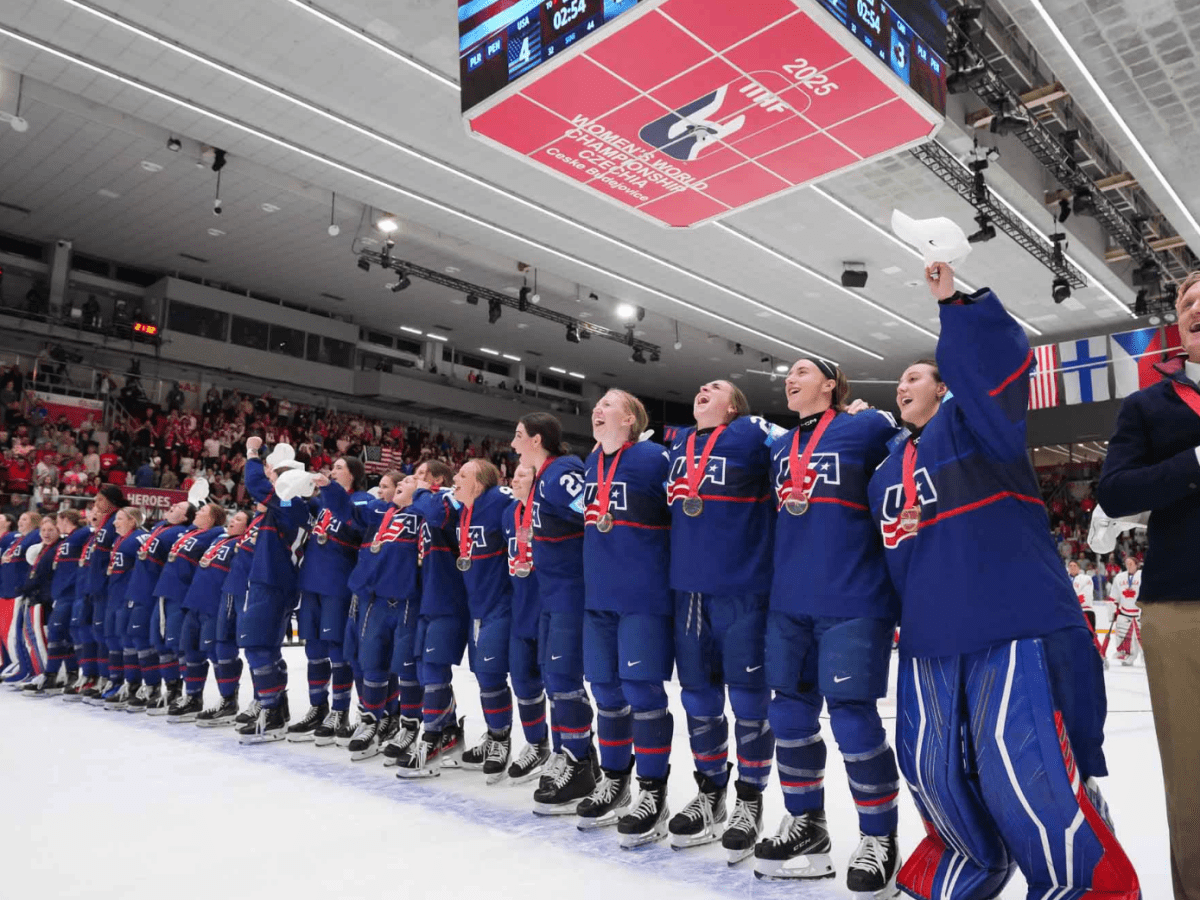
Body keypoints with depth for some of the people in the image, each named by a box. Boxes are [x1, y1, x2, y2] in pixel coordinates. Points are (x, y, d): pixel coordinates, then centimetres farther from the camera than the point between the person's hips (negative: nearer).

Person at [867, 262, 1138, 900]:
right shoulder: (885, 471, 22)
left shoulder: (970, 422, 3)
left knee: (1028, 773, -10)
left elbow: (994, 369, -19)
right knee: (937, 776, 11)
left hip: (1015, 627, -6)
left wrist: (959, 304, -26)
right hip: (930, 642, 7)